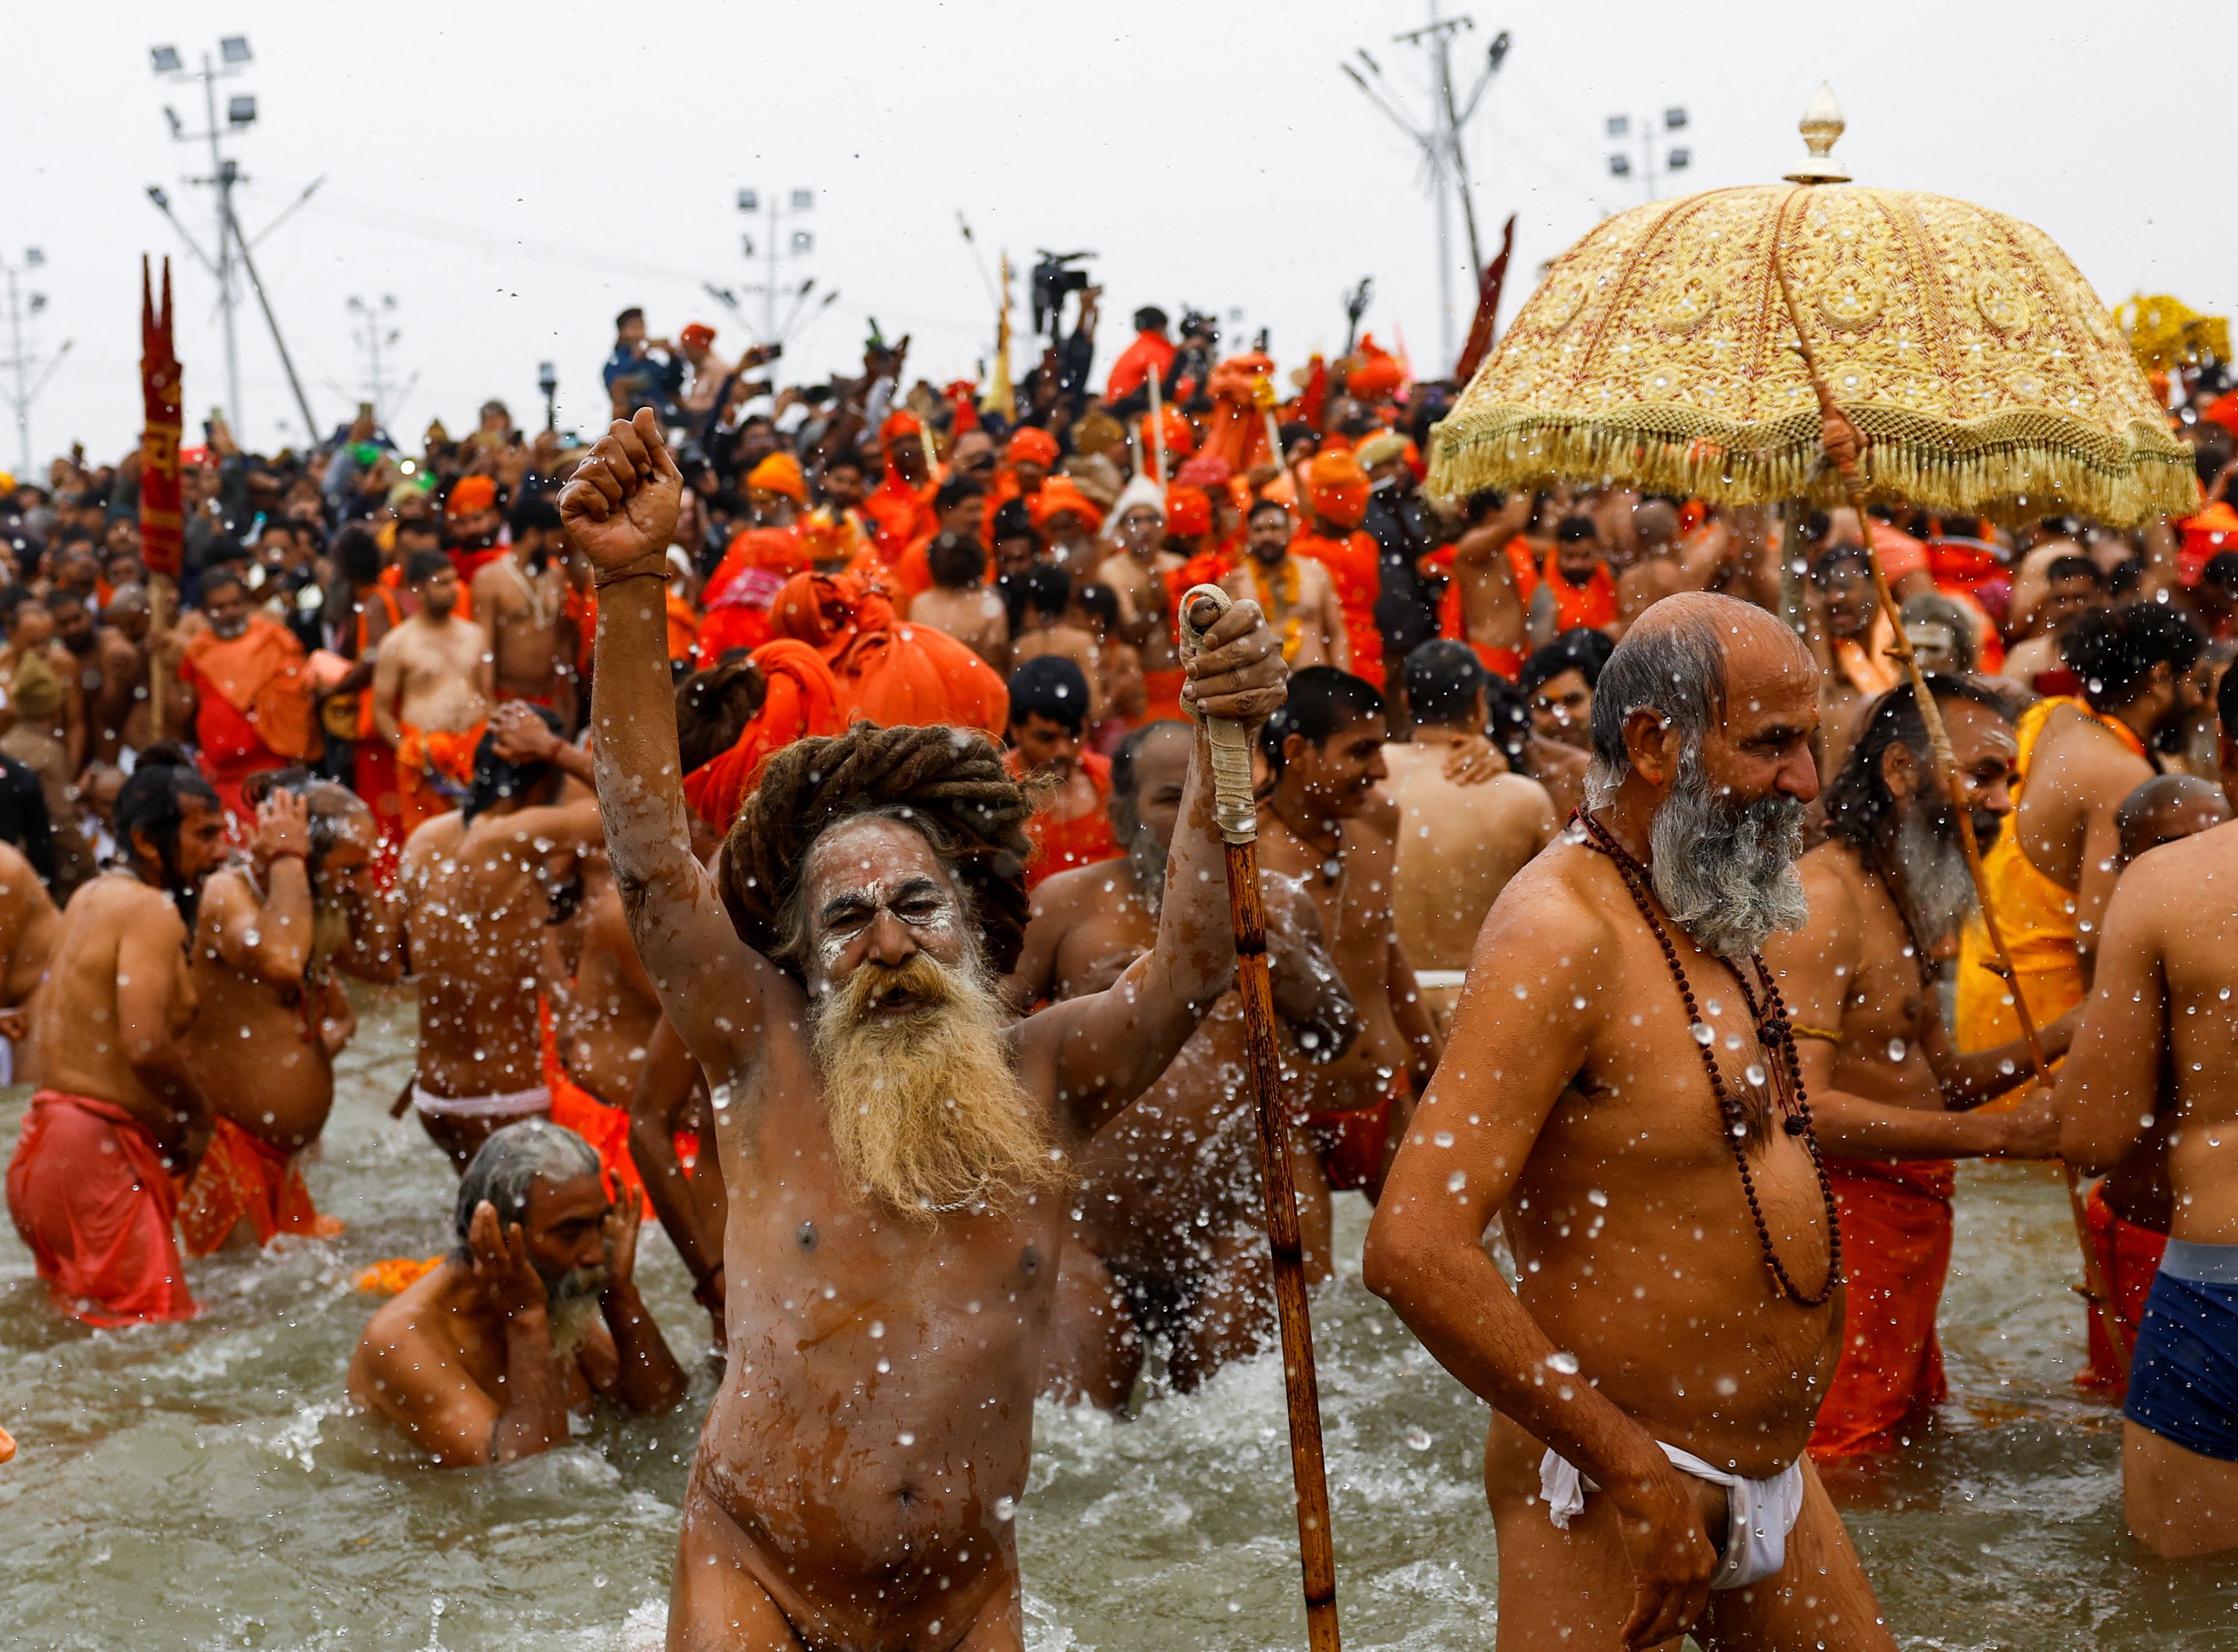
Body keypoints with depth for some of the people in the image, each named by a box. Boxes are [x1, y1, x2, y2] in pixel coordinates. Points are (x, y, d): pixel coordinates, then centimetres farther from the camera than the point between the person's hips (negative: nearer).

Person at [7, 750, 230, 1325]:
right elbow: (145, 1044, -26)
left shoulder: (92, 896, 16)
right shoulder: (152, 911, -13)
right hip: (98, 1153, -10)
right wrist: (198, 1115, -8)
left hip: (48, 1142, 10)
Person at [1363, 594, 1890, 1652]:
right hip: (1616, 1490, -9)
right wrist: (1635, 1472, -25)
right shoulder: (1563, 932, -20)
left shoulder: (1708, 918, 9)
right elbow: (1414, 1249, -29)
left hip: (1771, 1477, 9)